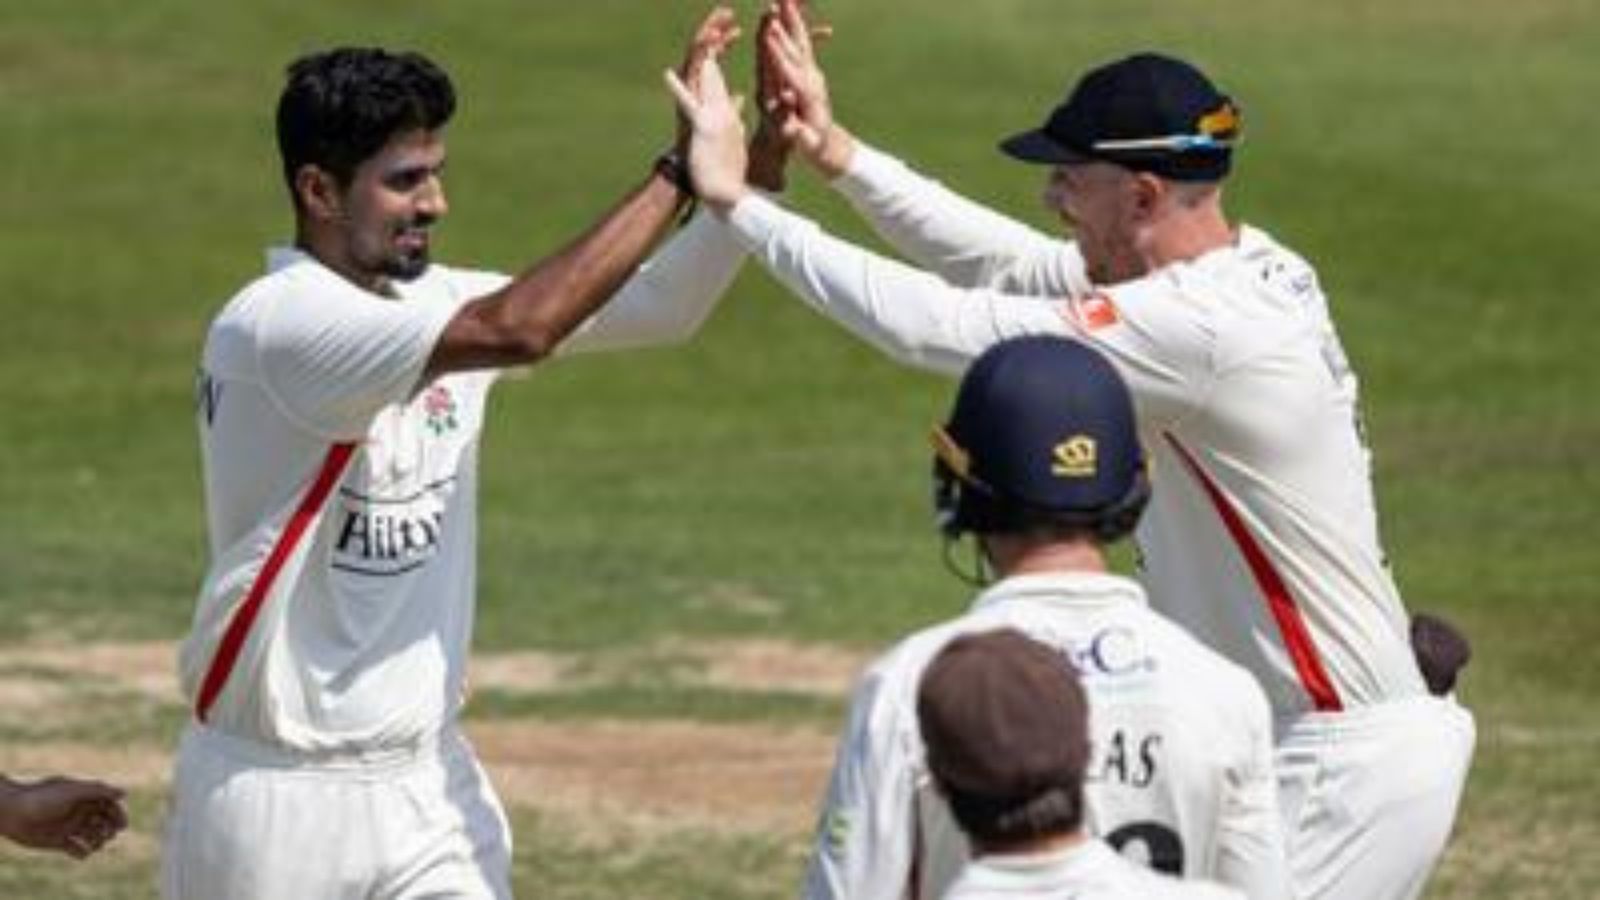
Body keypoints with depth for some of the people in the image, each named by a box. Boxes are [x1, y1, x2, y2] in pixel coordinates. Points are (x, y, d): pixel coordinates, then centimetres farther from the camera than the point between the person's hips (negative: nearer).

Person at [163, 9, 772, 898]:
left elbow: (663, 307, 3)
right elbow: (519, 328, -32)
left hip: (428, 784, 7)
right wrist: (679, 172, -26)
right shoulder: (275, 324, -21)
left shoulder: (432, 302, 5)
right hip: (278, 794, -6)